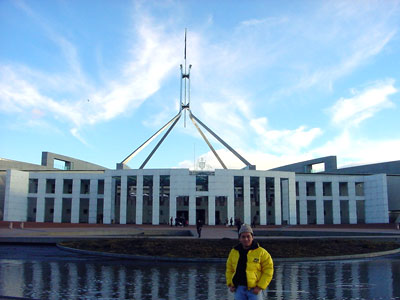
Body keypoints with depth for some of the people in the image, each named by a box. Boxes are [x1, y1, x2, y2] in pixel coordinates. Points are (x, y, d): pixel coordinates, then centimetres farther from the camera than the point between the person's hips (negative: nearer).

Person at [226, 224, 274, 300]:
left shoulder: (261, 252, -5)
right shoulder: (234, 252, 7)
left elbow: (268, 271, -5)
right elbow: (229, 269, 18)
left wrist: (260, 287, -12)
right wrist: (230, 284, 6)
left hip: (254, 290, -4)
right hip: (239, 289, 4)